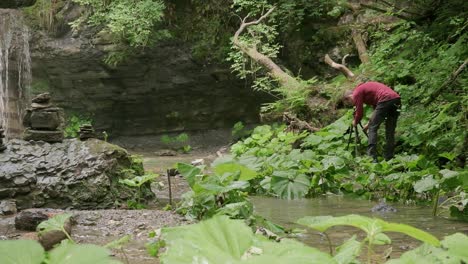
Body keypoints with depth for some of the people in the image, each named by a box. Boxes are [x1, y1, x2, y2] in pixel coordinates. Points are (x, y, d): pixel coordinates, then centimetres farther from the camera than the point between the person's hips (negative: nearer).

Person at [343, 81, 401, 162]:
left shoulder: (357, 92, 6)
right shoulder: (365, 87, 33)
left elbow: (359, 112, 8)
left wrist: (355, 122, 27)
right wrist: (369, 124, 40)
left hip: (385, 100, -9)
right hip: (397, 99, 9)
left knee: (372, 129, -2)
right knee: (390, 131, 14)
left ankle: (372, 158, -8)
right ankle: (388, 157, 13)